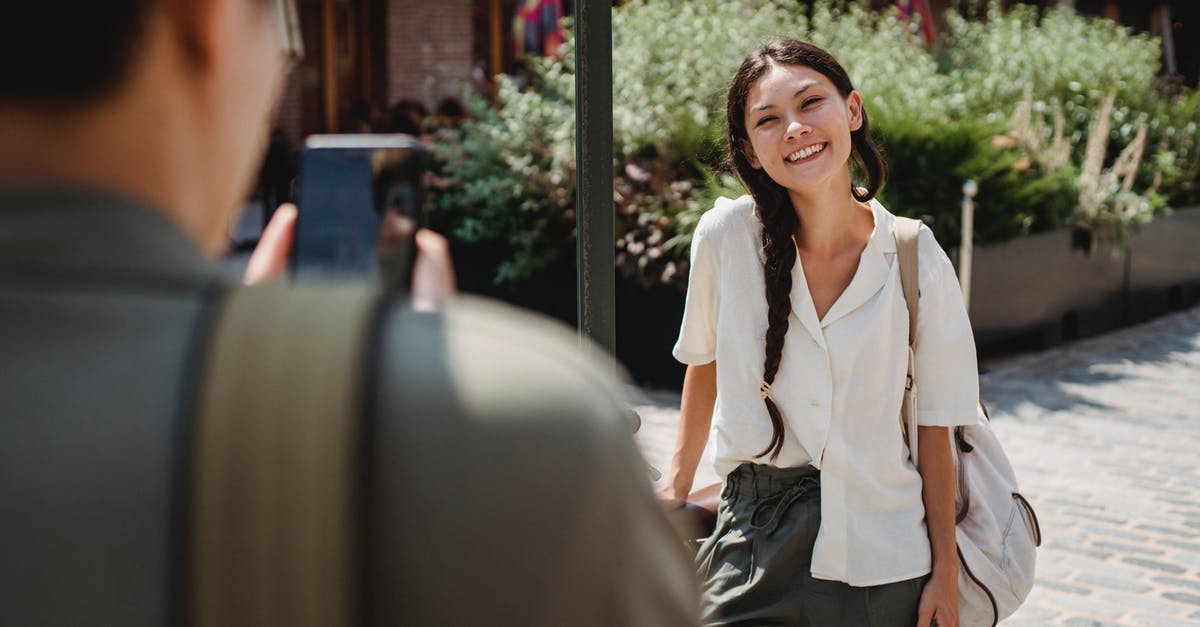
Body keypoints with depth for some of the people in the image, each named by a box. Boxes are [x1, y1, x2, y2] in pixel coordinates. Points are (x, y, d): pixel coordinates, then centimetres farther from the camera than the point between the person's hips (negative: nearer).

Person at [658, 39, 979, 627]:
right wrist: (677, 484, 14)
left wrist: (945, 571, 2)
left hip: (882, 565, 0)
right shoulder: (726, 235, -9)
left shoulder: (918, 260, -7)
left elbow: (933, 423, 0)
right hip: (755, 553, 0)